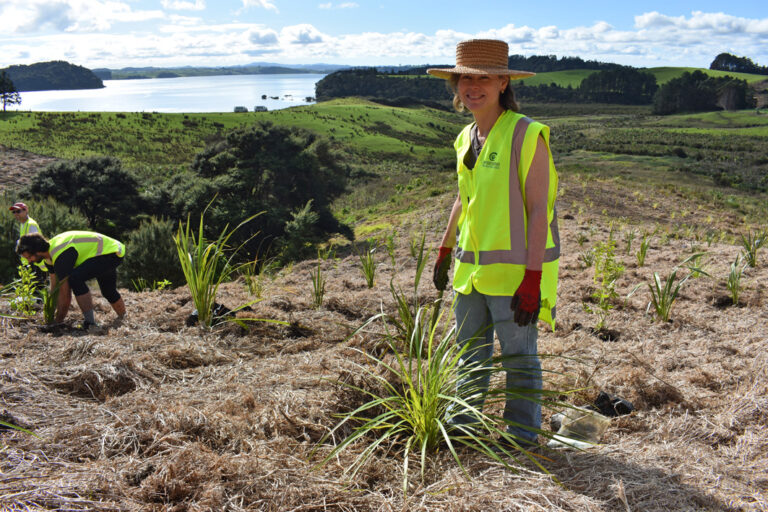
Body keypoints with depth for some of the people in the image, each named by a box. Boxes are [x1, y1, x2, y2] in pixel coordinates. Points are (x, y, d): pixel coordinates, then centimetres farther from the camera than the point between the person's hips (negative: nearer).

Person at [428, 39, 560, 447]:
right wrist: (444, 251, 25)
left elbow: (539, 210, -16)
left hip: (515, 270, -7)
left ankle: (522, 438, 22)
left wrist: (532, 279, -20)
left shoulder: (527, 135, -13)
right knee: (470, 352, 18)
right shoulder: (467, 138, 9)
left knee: (519, 356, 5)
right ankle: (461, 426, 34)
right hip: (472, 267, 7)